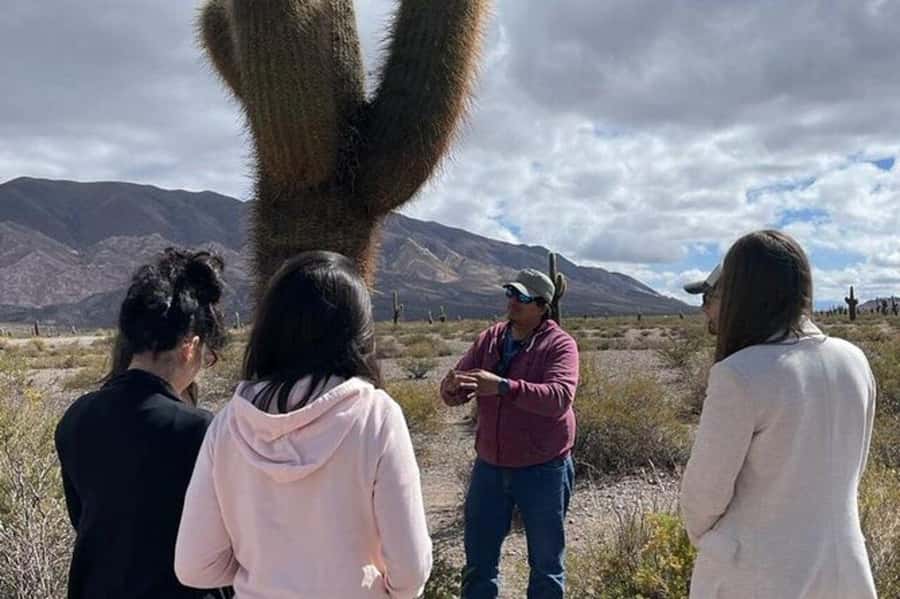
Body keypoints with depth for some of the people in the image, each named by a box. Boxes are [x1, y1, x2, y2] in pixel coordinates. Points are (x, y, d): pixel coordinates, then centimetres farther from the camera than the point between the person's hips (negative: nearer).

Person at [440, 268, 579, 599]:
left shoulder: (560, 344, -11)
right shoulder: (488, 340, 3)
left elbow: (559, 397, -28)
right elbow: (454, 396, 0)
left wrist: (503, 387, -39)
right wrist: (451, 387, -25)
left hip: (542, 469, -4)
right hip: (489, 466, 4)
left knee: (546, 562, 13)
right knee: (479, 558, 16)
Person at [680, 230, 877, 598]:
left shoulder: (739, 376, -23)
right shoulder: (855, 363, -4)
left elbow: (705, 489, -14)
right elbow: (851, 469, 8)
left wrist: (702, 538, 6)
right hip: (841, 569, 6)